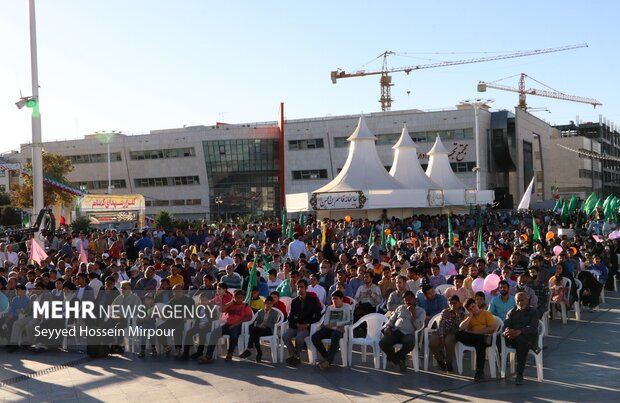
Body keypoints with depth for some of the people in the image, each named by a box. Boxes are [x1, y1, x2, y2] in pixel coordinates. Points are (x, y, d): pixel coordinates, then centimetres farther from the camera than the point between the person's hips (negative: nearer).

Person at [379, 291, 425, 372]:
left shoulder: (421, 311, 12)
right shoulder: (400, 308, 24)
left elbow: (418, 327, -1)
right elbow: (392, 320, 20)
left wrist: (413, 313, -6)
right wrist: (388, 327, -2)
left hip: (408, 334, -3)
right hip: (395, 331, 3)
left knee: (410, 344, -40)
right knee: (382, 343, -28)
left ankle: (393, 356, -7)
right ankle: (399, 361, -5)